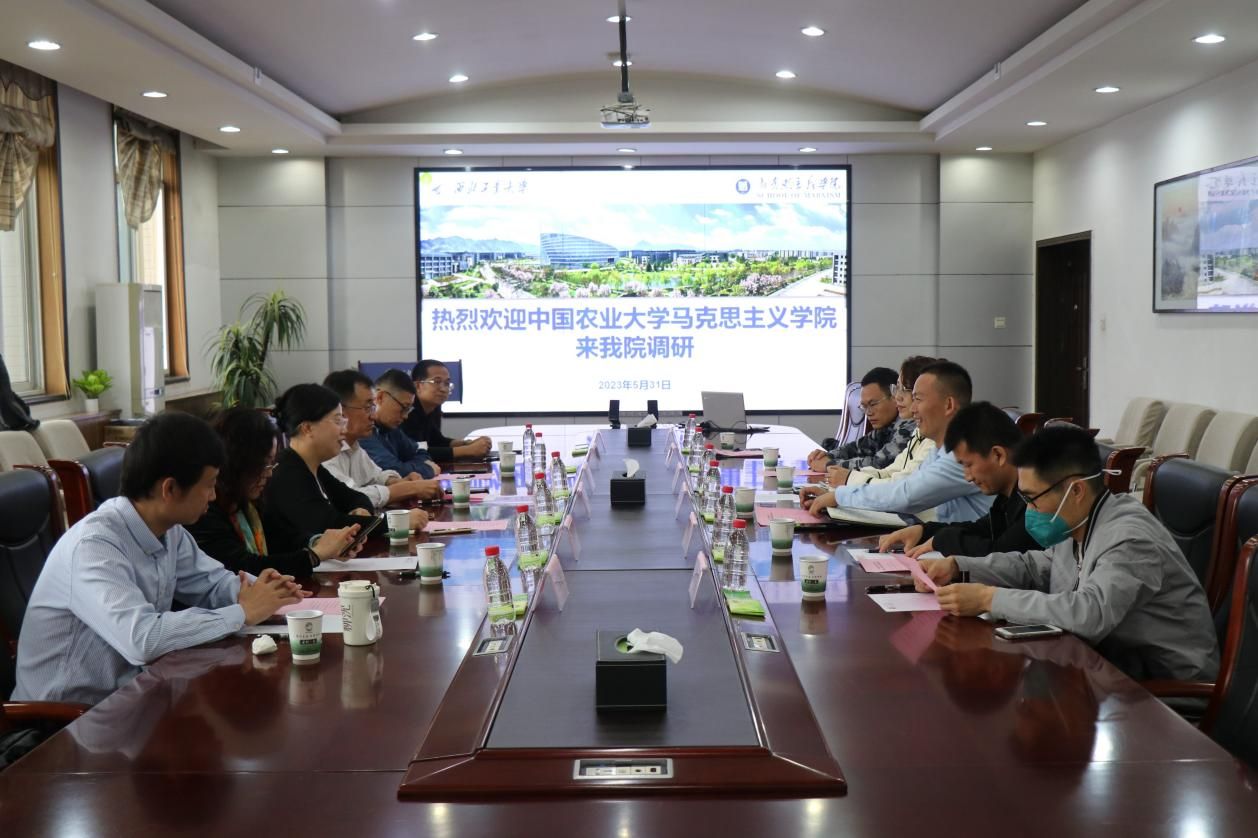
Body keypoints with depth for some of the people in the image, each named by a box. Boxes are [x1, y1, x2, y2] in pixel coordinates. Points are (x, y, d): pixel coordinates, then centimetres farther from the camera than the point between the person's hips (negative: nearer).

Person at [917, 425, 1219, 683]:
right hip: (1119, 657, 8)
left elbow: (1088, 614, -40)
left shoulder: (1130, 540, -26)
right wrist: (956, 566, 3)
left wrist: (989, 598, -33)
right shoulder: (1080, 524, 2)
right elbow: (1034, 566, 18)